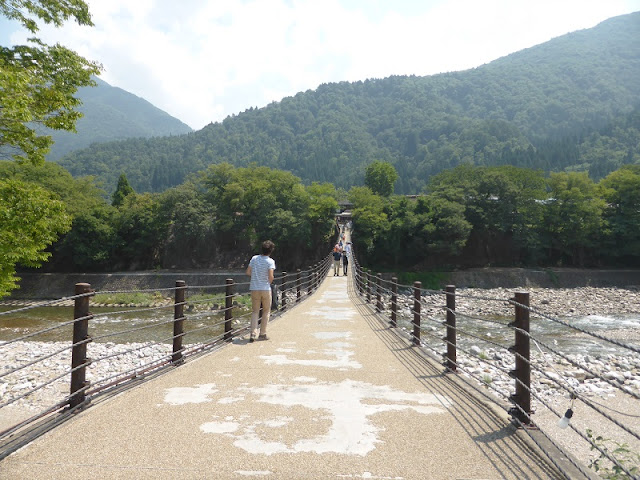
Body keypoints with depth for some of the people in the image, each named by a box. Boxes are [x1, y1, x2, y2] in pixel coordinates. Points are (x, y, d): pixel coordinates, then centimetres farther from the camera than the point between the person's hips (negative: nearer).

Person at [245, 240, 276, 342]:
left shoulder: (254, 258, 3)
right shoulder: (270, 261, -9)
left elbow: (248, 272, 4)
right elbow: (271, 276, -18)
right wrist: (269, 282, 3)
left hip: (254, 288, 3)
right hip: (265, 289, -3)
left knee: (255, 311, 11)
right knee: (266, 311, 13)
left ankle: (253, 333, -3)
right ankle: (262, 334, 16)